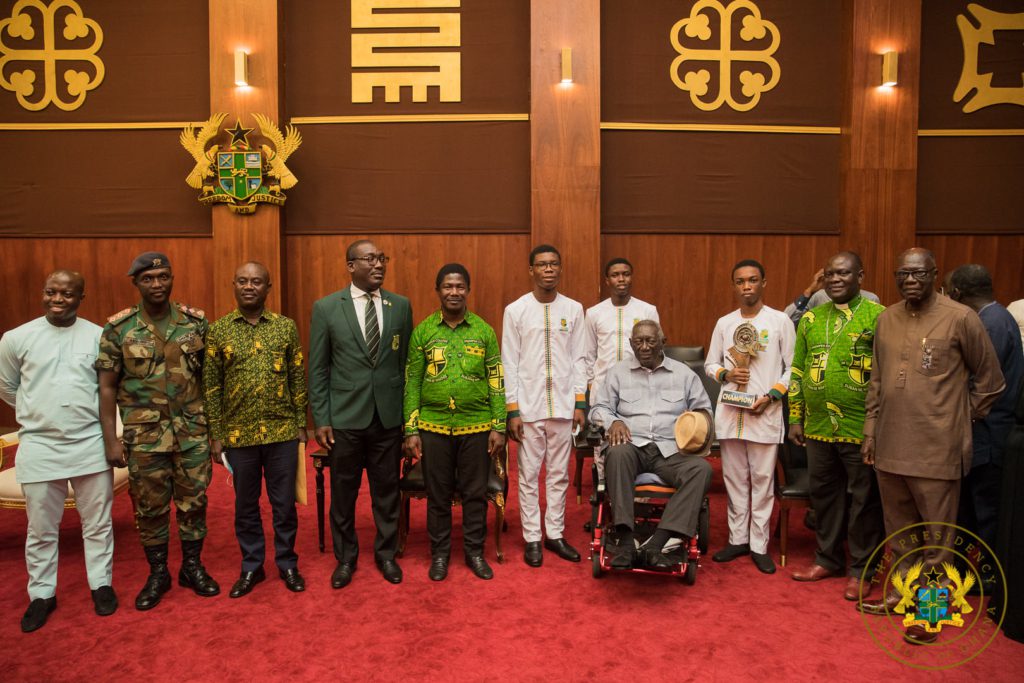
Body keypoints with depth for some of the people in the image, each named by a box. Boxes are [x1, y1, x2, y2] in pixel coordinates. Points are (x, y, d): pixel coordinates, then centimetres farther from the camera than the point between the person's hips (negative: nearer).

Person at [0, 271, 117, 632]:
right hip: (39, 448, 0)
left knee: (97, 523, 11)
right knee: (41, 528, 12)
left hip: (90, 446, 0)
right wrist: (40, 413, 14)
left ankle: (101, 584, 26)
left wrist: (83, 413, 6)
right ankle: (41, 594, 28)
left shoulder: (98, 336, -2)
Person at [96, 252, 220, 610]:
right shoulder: (118, 328, -4)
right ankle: (157, 573, 28)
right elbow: (107, 386, -2)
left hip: (193, 431, 1)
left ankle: (192, 566, 28)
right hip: (144, 434, -1)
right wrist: (111, 440, -5)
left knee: (193, 500, 10)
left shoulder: (196, 322, -1)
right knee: (150, 506, 10)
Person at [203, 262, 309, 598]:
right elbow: (211, 386, 2)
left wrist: (301, 425, 2)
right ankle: (252, 567, 29)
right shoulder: (218, 331, 0)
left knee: (284, 503, 9)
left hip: (282, 432, 0)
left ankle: (287, 563, 26)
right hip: (239, 434, 1)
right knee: (245, 505, 13)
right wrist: (216, 435, 0)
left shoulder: (286, 327, 0)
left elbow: (298, 379, 3)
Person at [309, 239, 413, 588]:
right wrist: (321, 419, -4)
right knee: (343, 492, 12)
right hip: (345, 417, -1)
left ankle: (386, 553, 32)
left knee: (387, 490, 12)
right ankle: (345, 557, 32)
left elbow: (407, 363, 6)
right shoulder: (326, 308, -3)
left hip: (389, 416, 1)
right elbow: (317, 369, -1)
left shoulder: (401, 306, 2)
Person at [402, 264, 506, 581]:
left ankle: (474, 552, 25)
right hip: (434, 426, 0)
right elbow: (412, 383, 3)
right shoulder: (422, 331, 2)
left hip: (476, 426, 0)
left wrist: (498, 427, -2)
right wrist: (411, 431, -2)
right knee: (437, 494, 10)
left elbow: (497, 381, 3)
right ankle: (440, 553, 26)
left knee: (475, 493, 9)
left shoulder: (484, 331, 2)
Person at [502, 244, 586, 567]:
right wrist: (512, 410, -6)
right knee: (529, 475, 6)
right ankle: (532, 538, 18)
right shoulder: (515, 310, -2)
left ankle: (555, 533, 24)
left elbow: (578, 359, 6)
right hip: (528, 406, -2)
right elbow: (509, 363, -2)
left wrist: (580, 403, 2)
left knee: (559, 474, 10)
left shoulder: (574, 309, 4)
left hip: (563, 405, 2)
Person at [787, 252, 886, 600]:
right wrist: (796, 418, 10)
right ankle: (827, 558, 32)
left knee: (863, 499, 7)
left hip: (861, 428, -5)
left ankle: (861, 569, 22)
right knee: (823, 494, 16)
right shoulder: (811, 319, 9)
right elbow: (798, 371, 13)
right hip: (819, 427, 5)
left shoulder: (878, 317, -7)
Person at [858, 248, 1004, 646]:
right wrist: (871, 431, 11)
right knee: (899, 528, 18)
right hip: (890, 446, 5)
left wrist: (961, 420, 4)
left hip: (937, 449, -5)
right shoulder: (886, 319, 7)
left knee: (936, 534, 7)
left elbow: (990, 380, 1)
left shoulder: (961, 318, -8)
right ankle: (902, 591, 34)